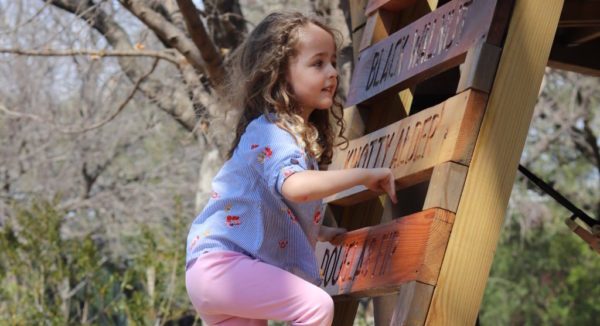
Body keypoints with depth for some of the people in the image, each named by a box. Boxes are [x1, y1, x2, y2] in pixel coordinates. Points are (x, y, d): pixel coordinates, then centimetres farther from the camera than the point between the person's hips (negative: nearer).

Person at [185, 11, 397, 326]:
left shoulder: (298, 134, 15)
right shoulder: (269, 133, -16)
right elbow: (295, 186, -37)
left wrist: (322, 231, 25)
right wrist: (364, 175, -30)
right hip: (221, 263, -11)